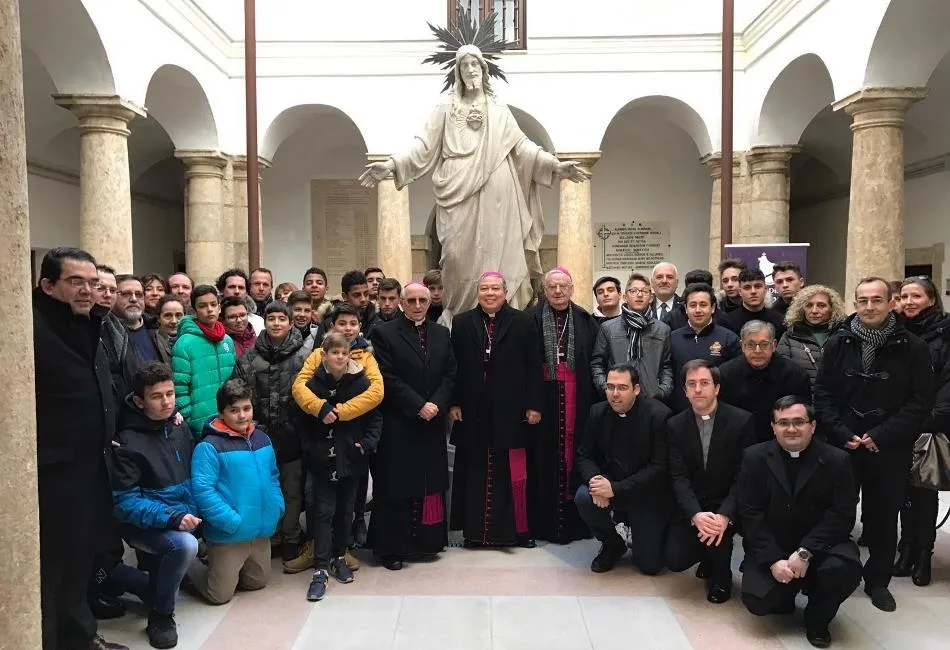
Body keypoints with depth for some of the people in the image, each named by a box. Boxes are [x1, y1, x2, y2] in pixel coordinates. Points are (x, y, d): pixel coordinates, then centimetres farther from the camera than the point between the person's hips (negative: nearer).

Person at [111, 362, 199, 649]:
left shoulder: (179, 427, 5)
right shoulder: (128, 442, -15)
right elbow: (125, 502, -19)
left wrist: (191, 512, 5)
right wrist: (171, 517, -29)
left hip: (183, 518, 7)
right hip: (145, 525, -7)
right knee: (185, 545, -30)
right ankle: (160, 617, -10)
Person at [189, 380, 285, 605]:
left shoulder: (262, 439, 6)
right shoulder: (210, 446, -17)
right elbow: (202, 490, -22)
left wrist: (278, 507, 3)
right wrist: (232, 521, -23)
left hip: (262, 531, 7)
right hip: (228, 534, -6)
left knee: (257, 583, 21)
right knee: (220, 595, 7)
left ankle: (225, 571, 43)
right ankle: (187, 567, 31)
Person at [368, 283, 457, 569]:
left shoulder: (441, 334, 11)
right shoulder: (385, 333, -3)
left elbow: (450, 374, 7)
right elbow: (387, 378, -10)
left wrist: (436, 403, -9)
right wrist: (418, 406, -15)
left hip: (433, 423, 4)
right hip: (398, 424, -4)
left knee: (431, 483, 9)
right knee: (396, 485, 2)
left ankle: (427, 540, 21)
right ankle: (391, 546, 11)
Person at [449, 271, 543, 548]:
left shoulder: (523, 323, 3)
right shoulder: (462, 323, 7)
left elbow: (533, 366, 0)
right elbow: (454, 367, 6)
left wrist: (534, 405, -5)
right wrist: (453, 403, -1)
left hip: (510, 411, -1)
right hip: (473, 412, 2)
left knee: (514, 472, 3)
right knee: (475, 471, 8)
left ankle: (518, 529, 16)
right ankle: (474, 530, 18)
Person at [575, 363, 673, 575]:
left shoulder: (659, 415, -18)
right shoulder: (598, 412, -4)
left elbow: (660, 467, -21)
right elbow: (584, 456, 1)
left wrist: (616, 488, -27)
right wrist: (595, 479, -23)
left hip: (648, 495, -3)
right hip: (609, 483, 3)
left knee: (650, 565, -4)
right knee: (583, 497, -28)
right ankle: (613, 545, 2)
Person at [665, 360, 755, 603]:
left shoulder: (742, 421, -10)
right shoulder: (675, 425, -2)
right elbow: (679, 477, -8)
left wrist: (725, 515, -26)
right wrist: (695, 515, -26)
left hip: (727, 504, -2)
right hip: (691, 507, 2)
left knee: (717, 530, -33)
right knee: (675, 560, -13)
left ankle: (720, 577, 3)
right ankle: (710, 556, 24)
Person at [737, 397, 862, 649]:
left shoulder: (836, 460, -5)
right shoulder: (755, 457, -4)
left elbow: (842, 515, -11)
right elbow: (750, 513, -8)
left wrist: (805, 552, -22)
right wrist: (773, 560, -19)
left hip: (820, 546, 0)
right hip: (770, 549, 0)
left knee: (846, 568, -31)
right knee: (757, 601, -19)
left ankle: (817, 618, 2)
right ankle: (786, 593, 20)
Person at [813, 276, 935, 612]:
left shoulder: (913, 348, -3)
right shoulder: (838, 343, 0)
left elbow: (921, 402, -6)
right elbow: (822, 393, 1)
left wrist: (882, 435, -14)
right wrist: (841, 433, -11)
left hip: (890, 449, 0)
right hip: (841, 445, 1)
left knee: (883, 516, 11)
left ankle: (878, 580, 27)